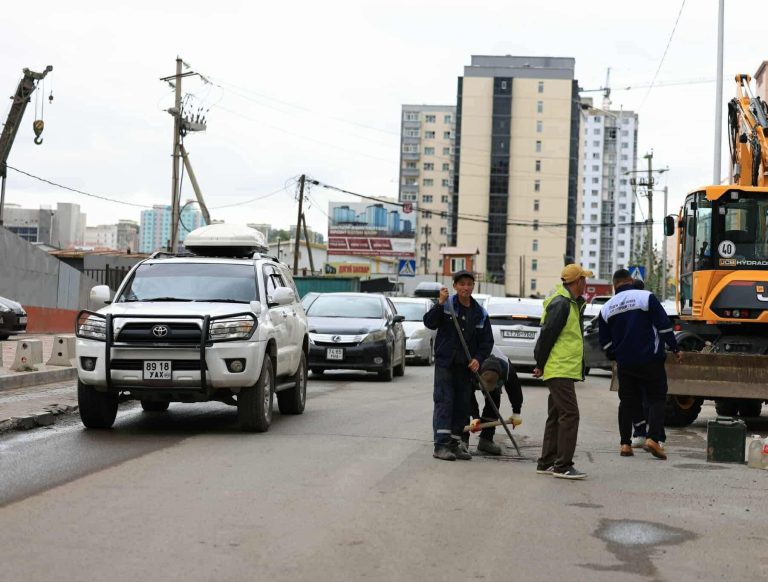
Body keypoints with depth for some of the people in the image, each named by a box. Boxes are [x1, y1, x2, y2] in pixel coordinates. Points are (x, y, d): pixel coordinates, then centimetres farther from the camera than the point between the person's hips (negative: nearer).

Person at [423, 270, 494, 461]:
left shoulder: (480, 313, 5)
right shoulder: (447, 305, -4)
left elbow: (487, 341, 7)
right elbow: (429, 322, -16)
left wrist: (478, 359, -8)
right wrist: (440, 304, -27)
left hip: (466, 365, 4)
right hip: (445, 361, -4)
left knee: (462, 404, 8)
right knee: (443, 402, -8)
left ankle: (455, 442, 18)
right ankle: (441, 444, -9)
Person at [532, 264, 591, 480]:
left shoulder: (572, 303, 18)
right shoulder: (560, 304, -15)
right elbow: (547, 334, -17)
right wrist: (541, 365, -10)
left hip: (564, 370, 11)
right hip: (560, 369, -11)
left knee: (557, 416, 13)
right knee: (569, 414, -12)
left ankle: (547, 462, 18)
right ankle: (562, 465, -11)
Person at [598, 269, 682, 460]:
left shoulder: (607, 308, 4)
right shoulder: (646, 297, -8)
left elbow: (605, 342, 9)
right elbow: (664, 325, -11)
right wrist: (675, 349, -2)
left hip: (624, 363, 3)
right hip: (650, 359, -3)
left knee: (627, 401, 12)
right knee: (656, 398, 4)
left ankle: (625, 443, 10)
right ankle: (653, 438, -11)